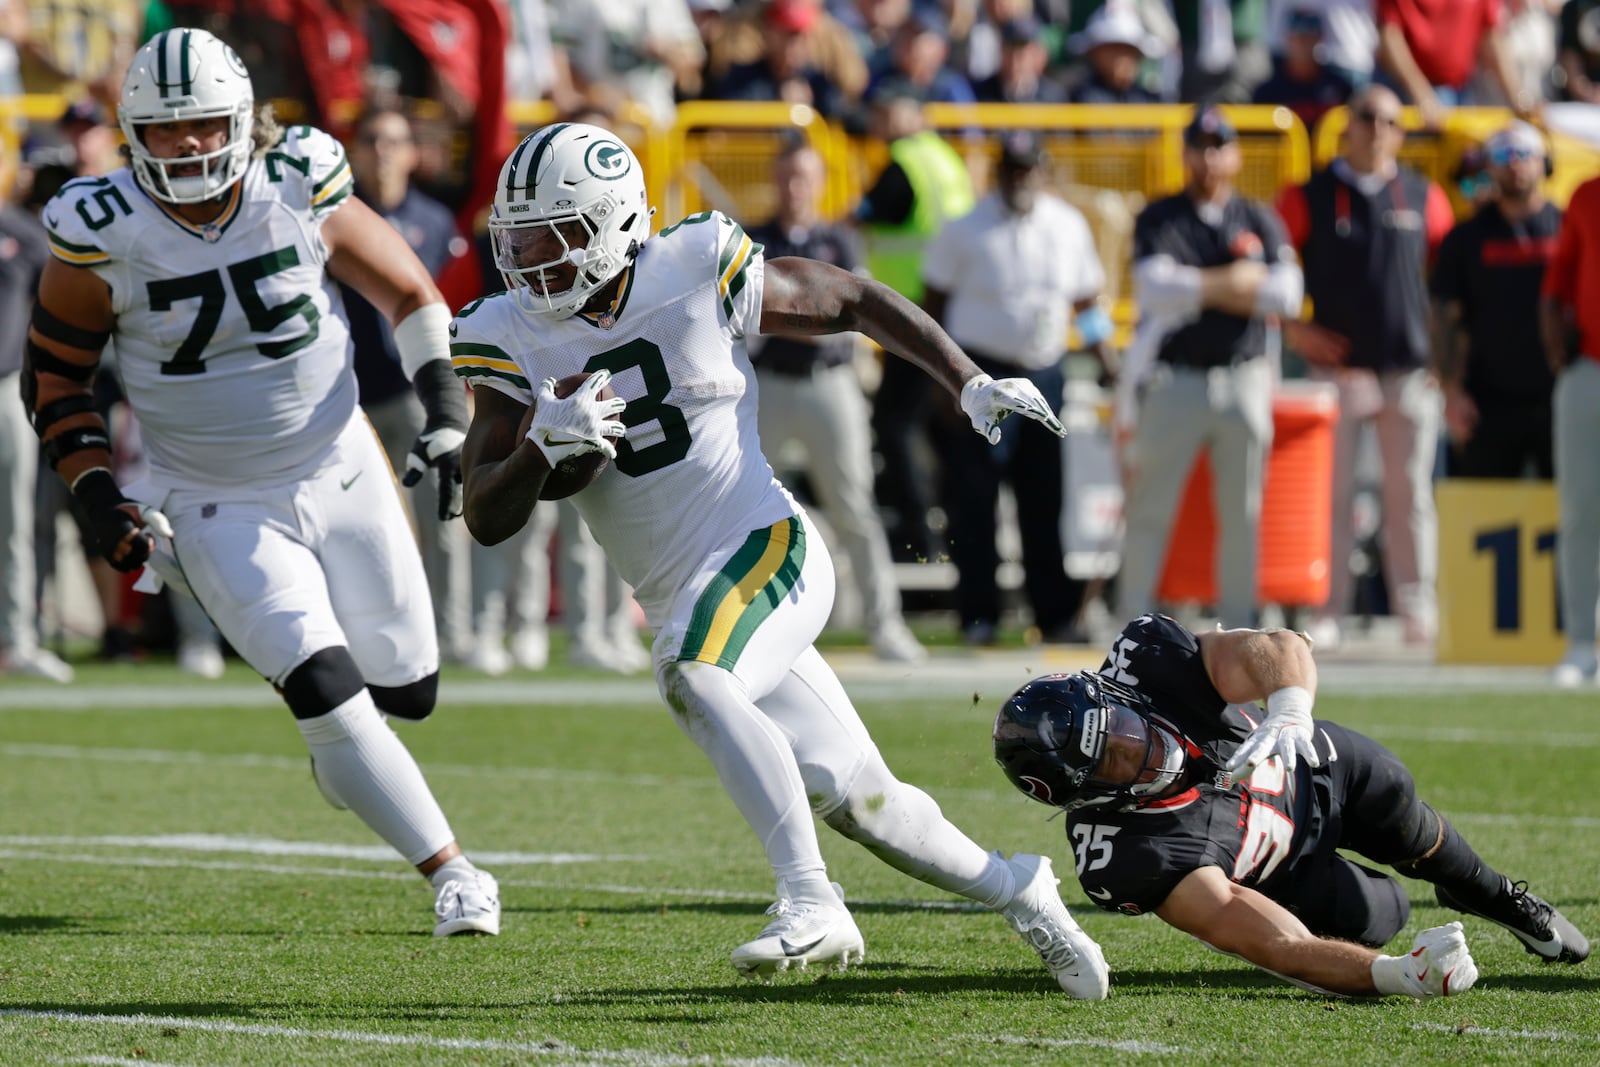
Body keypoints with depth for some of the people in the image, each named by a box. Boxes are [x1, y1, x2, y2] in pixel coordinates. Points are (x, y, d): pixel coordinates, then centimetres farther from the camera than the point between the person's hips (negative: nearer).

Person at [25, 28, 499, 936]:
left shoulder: (300, 190, -12)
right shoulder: (106, 237, -16)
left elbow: (409, 294, 4)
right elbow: (54, 373, -1)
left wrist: (448, 414, -5)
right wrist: (98, 494, -10)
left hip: (342, 477, 2)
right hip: (221, 512, -2)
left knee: (405, 690, 9)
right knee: (329, 692, -17)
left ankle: (345, 754, 47)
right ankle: (454, 875, -5)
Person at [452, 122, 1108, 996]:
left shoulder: (697, 274, -9)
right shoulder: (511, 339, -1)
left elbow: (854, 301, 6)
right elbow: (488, 520, -4)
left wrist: (971, 384, 3)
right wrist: (542, 443, -24)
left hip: (765, 549, -5)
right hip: (678, 595, 5)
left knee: (690, 677, -34)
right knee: (854, 800, 6)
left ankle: (810, 902, -33)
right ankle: (1012, 890, 28)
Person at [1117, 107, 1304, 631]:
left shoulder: (1260, 222, 10)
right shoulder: (1159, 220, 3)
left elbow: (1287, 294, -4)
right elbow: (1156, 288, -13)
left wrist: (1200, 288, -7)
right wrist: (1233, 282, -9)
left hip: (1245, 382, 3)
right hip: (1174, 382, -3)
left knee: (1243, 512, 5)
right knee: (1151, 508, -3)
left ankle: (1238, 622, 12)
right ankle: (1135, 622, 1)